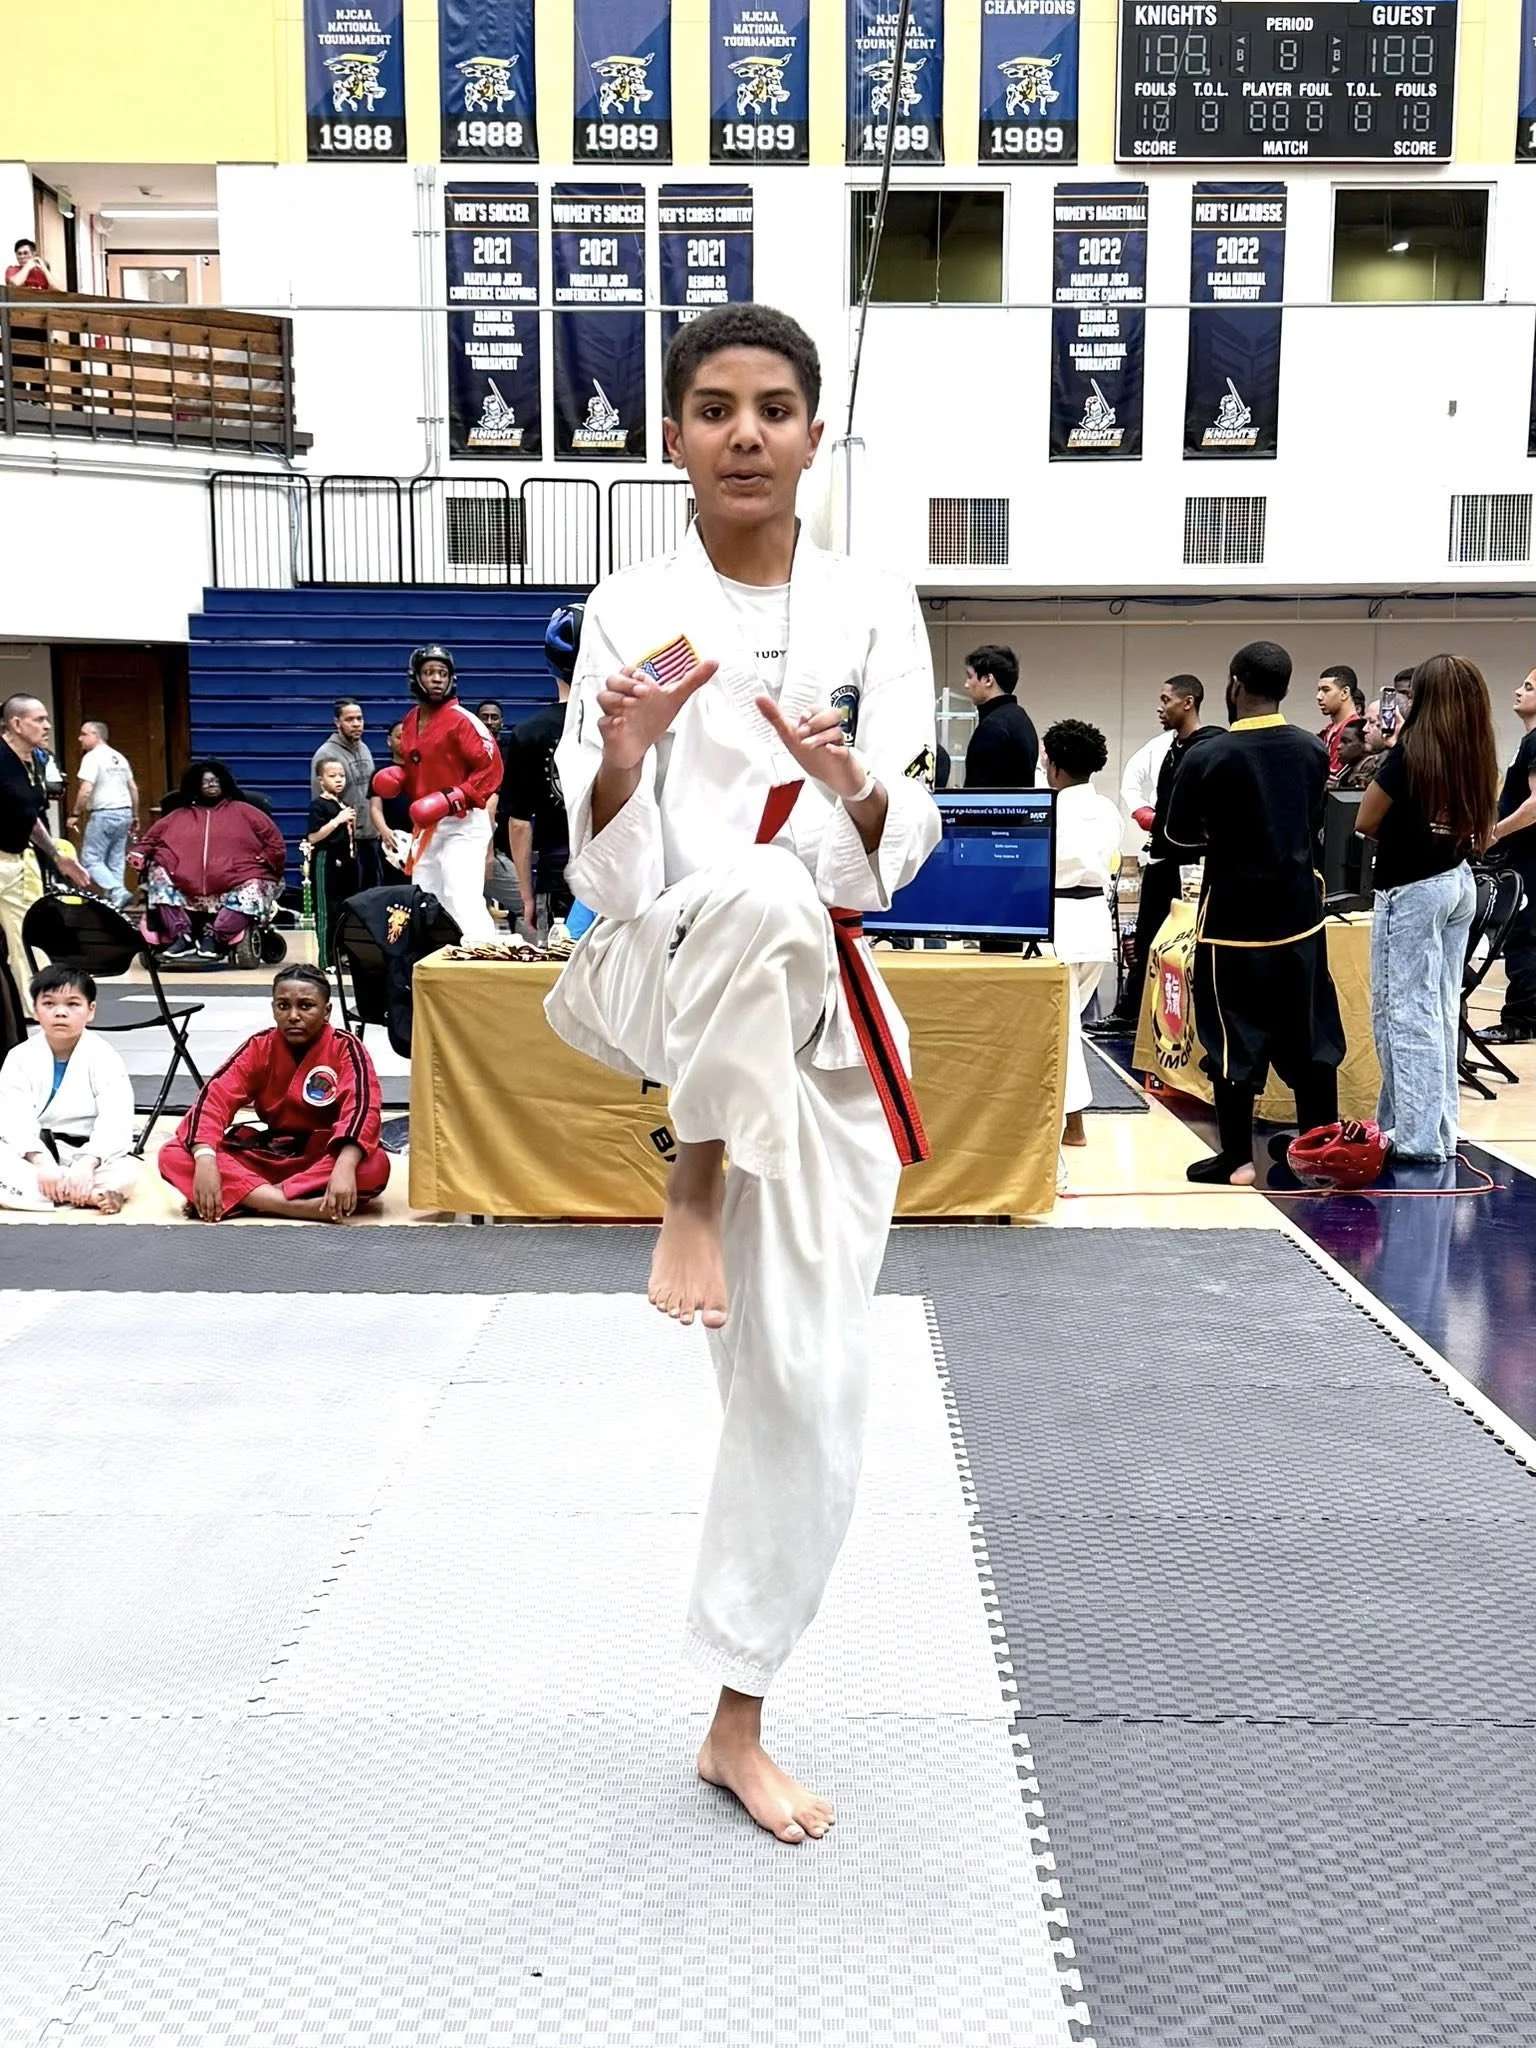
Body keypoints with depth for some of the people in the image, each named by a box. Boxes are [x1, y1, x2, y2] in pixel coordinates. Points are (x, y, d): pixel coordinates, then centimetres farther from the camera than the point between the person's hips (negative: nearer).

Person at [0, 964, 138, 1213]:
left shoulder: (105, 1059, -7)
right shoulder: (21, 1058, -2)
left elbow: (115, 1123, -18)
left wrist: (87, 1163, -35)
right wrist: (42, 1163, -32)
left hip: (88, 1153, -2)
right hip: (34, 1152, 2)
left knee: (126, 1170, -31)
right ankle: (90, 1195, -38)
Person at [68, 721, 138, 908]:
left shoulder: (92, 757, -10)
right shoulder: (119, 757, 15)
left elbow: (85, 790, -18)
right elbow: (134, 789, 18)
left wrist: (75, 814, -11)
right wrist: (135, 816, 24)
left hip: (104, 814, -8)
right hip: (124, 812, 8)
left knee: (90, 859, -4)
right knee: (115, 860, 10)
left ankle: (117, 892, -19)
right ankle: (113, 899, 7)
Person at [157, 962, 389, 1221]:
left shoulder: (345, 1048, -11)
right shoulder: (259, 1048, -2)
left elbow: (362, 1107, -26)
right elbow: (214, 1096, -12)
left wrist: (344, 1167, -45)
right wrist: (205, 1160, -31)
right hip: (269, 1155, 3)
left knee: (375, 1167, -38)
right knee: (174, 1155, -19)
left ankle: (248, 1197, -34)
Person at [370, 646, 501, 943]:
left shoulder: (461, 719, -12)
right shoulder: (411, 721, 12)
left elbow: (491, 768, -17)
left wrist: (455, 798, -24)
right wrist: (399, 777, 6)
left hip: (461, 824, -8)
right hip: (425, 827, 8)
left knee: (462, 900, -19)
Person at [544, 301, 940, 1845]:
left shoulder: (872, 610, 4)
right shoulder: (630, 613, 0)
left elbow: (900, 844, -1)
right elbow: (606, 868, -5)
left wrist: (859, 785, -23)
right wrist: (625, 752, -25)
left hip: (817, 1021, 2)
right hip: (662, 978, -2)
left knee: (812, 1383, 1)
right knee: (757, 898, -40)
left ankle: (737, 1730, 20)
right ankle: (694, 1195, -14)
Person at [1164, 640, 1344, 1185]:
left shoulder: (1209, 756, -14)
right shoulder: (1314, 752, 0)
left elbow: (1178, 834, -3)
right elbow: (1313, 824, 12)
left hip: (1233, 918, -4)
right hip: (1299, 913, 4)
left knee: (1235, 1038, 3)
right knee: (1309, 1034, 12)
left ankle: (1237, 1158, 8)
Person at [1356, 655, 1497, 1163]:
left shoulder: (1409, 752, -14)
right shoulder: (1477, 758, 3)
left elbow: (1365, 822, -7)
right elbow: (1478, 830, 13)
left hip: (1410, 890, -7)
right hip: (1459, 884, 7)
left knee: (1407, 1014, -1)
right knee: (1443, 1011, 13)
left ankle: (1418, 1136, 0)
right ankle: (1439, 1128, 19)